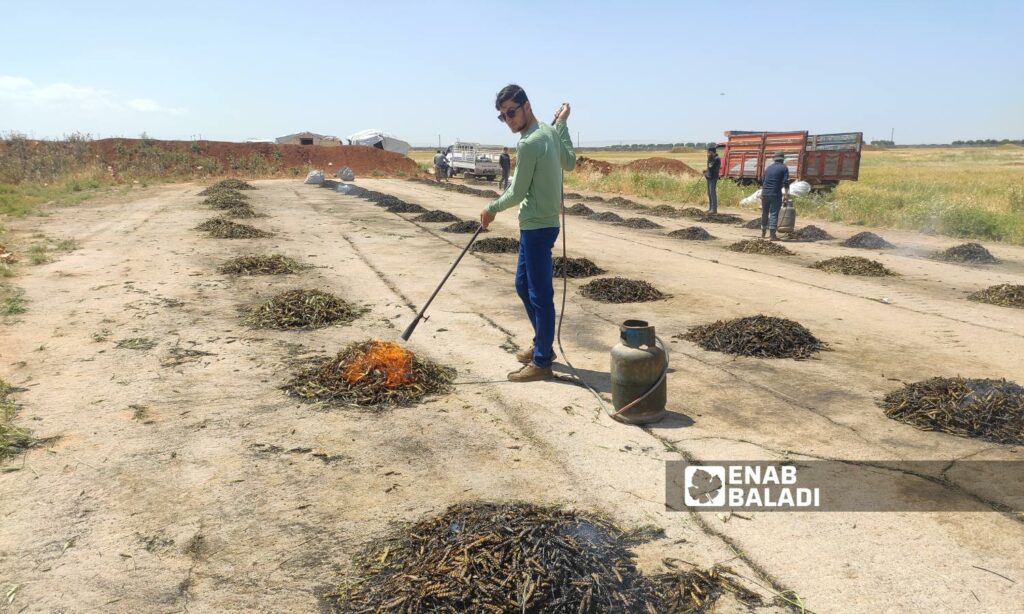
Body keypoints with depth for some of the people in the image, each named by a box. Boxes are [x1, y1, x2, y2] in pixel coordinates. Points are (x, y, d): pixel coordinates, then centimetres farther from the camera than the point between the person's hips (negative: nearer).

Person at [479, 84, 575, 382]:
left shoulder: (528, 144, -20)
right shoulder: (550, 131, 7)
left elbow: (517, 193, -14)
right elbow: (570, 162, 21)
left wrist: (492, 208, 3)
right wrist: (562, 123, 22)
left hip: (537, 226, -10)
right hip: (541, 223, 10)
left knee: (539, 294, -3)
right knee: (524, 285, 20)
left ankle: (541, 362, 6)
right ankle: (543, 345, 31)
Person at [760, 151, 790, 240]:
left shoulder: (768, 168, 14)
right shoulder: (784, 168, -2)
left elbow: (762, 181, 20)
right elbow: (786, 183, -9)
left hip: (765, 193, 5)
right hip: (776, 194, -5)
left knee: (765, 213, 15)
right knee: (774, 214, -5)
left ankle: (763, 233, 24)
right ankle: (773, 234, -11)